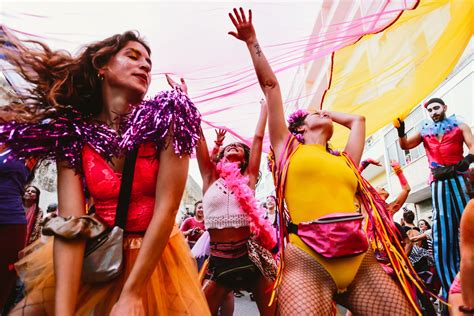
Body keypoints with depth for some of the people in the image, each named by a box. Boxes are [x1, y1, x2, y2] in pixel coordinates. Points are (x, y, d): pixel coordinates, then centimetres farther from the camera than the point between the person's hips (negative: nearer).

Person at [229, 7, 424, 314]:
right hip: (307, 260, -4)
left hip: (361, 260, 5)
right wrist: (253, 42, 23)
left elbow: (357, 120, 41)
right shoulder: (288, 147, 14)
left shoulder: (345, 160, 23)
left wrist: (328, 113, 44)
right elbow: (270, 85, 17)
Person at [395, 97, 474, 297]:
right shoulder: (424, 131, 18)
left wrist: (458, 166, -19)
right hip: (438, 183, 1)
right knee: (443, 233, -2)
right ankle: (452, 288, 3)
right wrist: (401, 131, -11)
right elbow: (405, 145, 9)